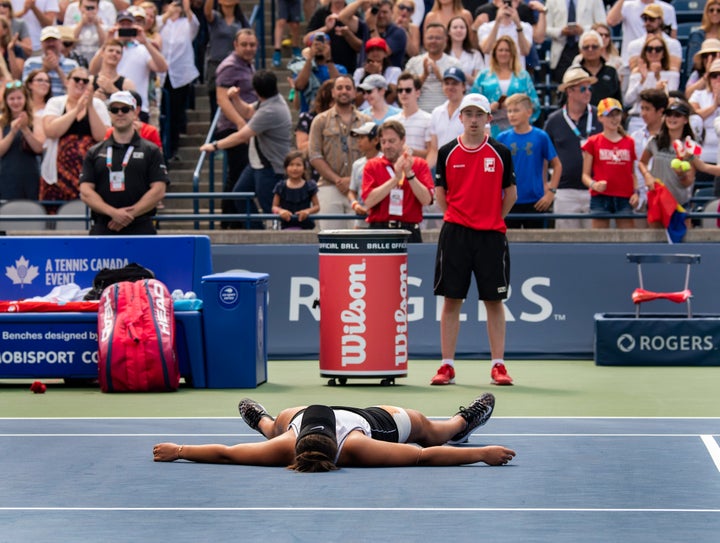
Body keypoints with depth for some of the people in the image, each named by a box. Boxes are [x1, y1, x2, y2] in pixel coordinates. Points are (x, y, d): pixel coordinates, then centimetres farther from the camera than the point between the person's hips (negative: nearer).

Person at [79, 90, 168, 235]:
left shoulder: (151, 151, 8)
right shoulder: (95, 153, 13)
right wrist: (113, 212, -10)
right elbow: (85, 192, 5)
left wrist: (131, 214, -11)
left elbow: (158, 191, 0)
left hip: (140, 229, -1)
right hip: (102, 230, 2)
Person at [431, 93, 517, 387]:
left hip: (491, 235, 0)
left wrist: (493, 219, 6)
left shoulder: (501, 153, 3)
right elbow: (440, 192, 12)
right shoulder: (447, 153, 4)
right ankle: (447, 366, 5)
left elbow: (511, 193, 10)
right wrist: (455, 217, 4)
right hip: (455, 233, 0)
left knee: (494, 300, 1)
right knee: (451, 299, 1)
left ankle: (498, 365, 6)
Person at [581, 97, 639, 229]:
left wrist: (635, 192, 0)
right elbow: (585, 175, 3)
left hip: (625, 199, 2)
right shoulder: (593, 142, 5)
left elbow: (633, 173, 16)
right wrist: (593, 184, -17)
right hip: (600, 198, -2)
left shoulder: (629, 142, 12)